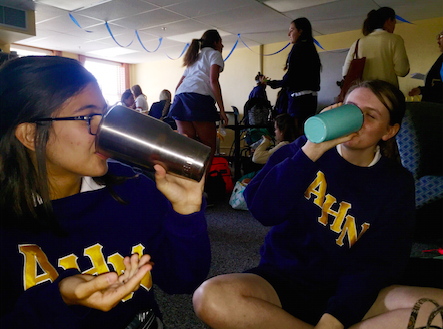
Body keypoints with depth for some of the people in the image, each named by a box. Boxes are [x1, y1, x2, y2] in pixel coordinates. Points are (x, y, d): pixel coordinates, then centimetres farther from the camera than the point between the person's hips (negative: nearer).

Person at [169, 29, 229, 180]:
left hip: (180, 99, 7)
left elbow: (178, 86, 28)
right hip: (199, 98, -7)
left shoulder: (194, 59, 35)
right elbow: (213, 81, -3)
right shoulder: (215, 54, 14)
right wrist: (222, 110, -7)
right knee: (209, 146, -2)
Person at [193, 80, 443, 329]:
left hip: (345, 292, 2)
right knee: (211, 297, -29)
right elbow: (262, 210, -16)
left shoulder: (396, 184, 1)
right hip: (282, 282, -1)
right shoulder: (305, 149, -1)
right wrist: (312, 150, -25)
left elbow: (376, 263, -7)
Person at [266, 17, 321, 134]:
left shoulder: (298, 47, -8)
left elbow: (290, 77, -16)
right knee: (305, 133, 12)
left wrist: (273, 83, 0)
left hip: (299, 97, -9)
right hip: (311, 97, 9)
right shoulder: (310, 48, 18)